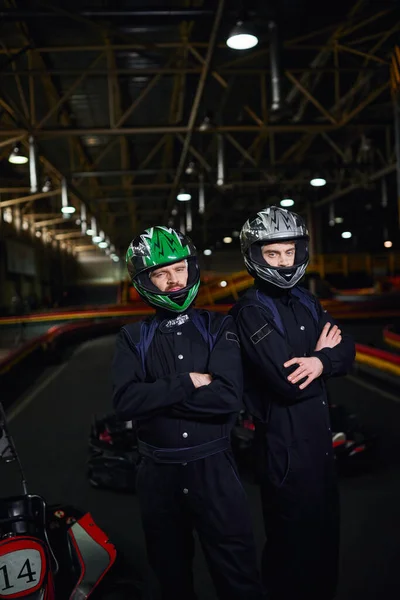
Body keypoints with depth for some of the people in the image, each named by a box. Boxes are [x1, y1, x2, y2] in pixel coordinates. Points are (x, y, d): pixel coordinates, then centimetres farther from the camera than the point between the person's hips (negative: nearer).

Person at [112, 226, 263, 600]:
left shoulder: (218, 327, -4)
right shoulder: (133, 338, 0)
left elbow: (228, 397, -18)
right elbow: (125, 401, -15)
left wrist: (156, 395, -17)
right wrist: (187, 383, -19)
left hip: (213, 468, -2)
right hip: (158, 473, 2)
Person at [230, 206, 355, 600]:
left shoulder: (305, 302, 9)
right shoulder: (251, 311, -17)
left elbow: (346, 350, -1)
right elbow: (288, 384, -25)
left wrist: (321, 360, -22)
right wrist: (323, 352, -8)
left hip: (319, 436, 8)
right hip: (285, 445, -8)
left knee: (325, 532, 23)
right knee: (294, 542, 10)